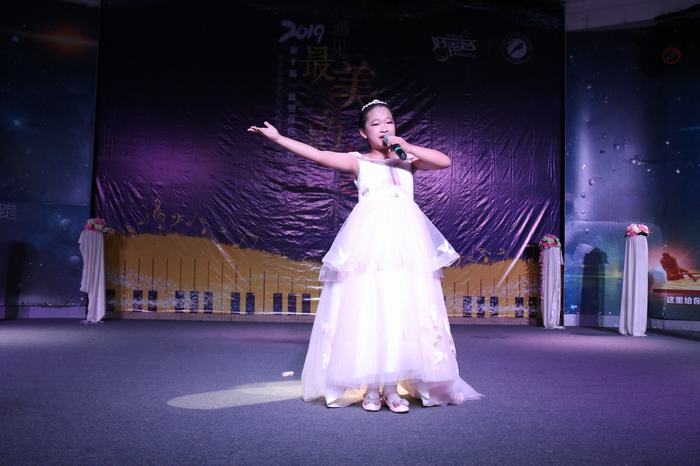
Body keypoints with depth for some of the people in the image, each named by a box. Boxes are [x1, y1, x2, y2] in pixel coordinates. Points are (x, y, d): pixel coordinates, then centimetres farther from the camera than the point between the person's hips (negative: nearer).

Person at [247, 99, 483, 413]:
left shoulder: (407, 159, 18)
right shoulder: (358, 161, 12)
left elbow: (445, 161, 6)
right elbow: (318, 155, 3)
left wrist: (407, 146, 1)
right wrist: (278, 137, -2)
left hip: (405, 241, 2)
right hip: (369, 239, -2)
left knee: (404, 309, -4)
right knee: (366, 308, -6)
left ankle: (396, 386, 3)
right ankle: (369, 387, 1)